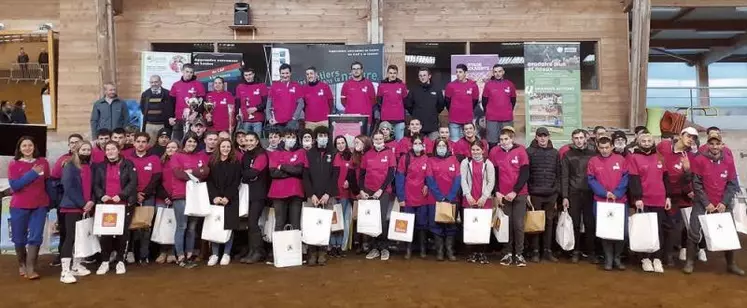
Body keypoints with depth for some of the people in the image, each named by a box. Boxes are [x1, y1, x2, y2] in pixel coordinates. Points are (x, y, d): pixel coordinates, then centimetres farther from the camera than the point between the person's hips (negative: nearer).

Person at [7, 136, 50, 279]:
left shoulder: (43, 162, 4)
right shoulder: (13, 164, -3)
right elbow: (14, 185, -13)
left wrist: (49, 200, 3)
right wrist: (32, 174, -19)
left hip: (40, 206, 1)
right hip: (19, 206, -1)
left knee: (35, 237, -5)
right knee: (19, 238, 9)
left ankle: (31, 268, -2)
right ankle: (22, 264, 30)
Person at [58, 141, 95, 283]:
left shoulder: (89, 167, 13)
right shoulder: (69, 166, -7)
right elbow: (68, 187, -14)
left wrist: (91, 201, -3)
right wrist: (82, 203, -15)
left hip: (86, 207, 7)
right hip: (72, 207, -6)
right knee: (71, 237, -8)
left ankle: (76, 266, 22)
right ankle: (65, 272, -6)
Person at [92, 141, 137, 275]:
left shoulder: (128, 164, 3)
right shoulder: (100, 166, 13)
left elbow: (133, 182, -7)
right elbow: (96, 184, 8)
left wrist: (121, 195, -18)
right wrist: (101, 195, -12)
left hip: (124, 204, -2)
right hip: (105, 204, 2)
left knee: (122, 233, 1)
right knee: (104, 233, -2)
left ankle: (120, 261, 13)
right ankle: (105, 261, 11)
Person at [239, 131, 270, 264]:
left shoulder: (262, 155, -8)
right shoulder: (245, 155, 16)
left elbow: (253, 173, -17)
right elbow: (242, 172, 13)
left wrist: (242, 175, -2)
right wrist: (246, 175, -6)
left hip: (259, 193, -7)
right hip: (248, 192, 7)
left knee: (252, 222, -11)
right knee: (250, 222, 7)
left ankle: (258, 251, -2)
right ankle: (252, 251, 13)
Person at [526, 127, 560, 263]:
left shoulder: (555, 153, 10)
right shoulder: (529, 151, 0)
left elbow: (558, 174, 11)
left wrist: (557, 190, 4)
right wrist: (526, 192, -8)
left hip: (551, 194, 3)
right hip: (535, 193, -3)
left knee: (549, 222, 8)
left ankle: (547, 251, 16)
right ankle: (535, 251, 9)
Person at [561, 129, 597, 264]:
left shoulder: (593, 154, 7)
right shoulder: (568, 155, 5)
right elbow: (564, 177, 2)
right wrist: (564, 196, -5)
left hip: (590, 193, 0)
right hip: (573, 194, 0)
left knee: (590, 223, 2)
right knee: (575, 223, 5)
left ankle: (591, 252, 11)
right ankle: (576, 251, 14)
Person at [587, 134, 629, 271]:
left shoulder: (620, 159, 3)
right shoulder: (593, 161, 1)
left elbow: (625, 178, 0)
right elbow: (591, 180, -2)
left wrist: (616, 194, -12)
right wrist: (605, 193, -14)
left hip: (620, 201, 1)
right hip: (601, 202, -1)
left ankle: (617, 258, 18)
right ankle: (608, 259, 13)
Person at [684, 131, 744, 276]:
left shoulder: (728, 163, 3)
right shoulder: (699, 160, -7)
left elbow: (732, 184, 3)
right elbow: (696, 184, -8)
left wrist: (724, 202, -8)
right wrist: (706, 203, -11)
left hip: (723, 205, 3)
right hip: (702, 204, -3)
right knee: (695, 233, -6)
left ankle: (731, 264, 22)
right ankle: (690, 262, 6)